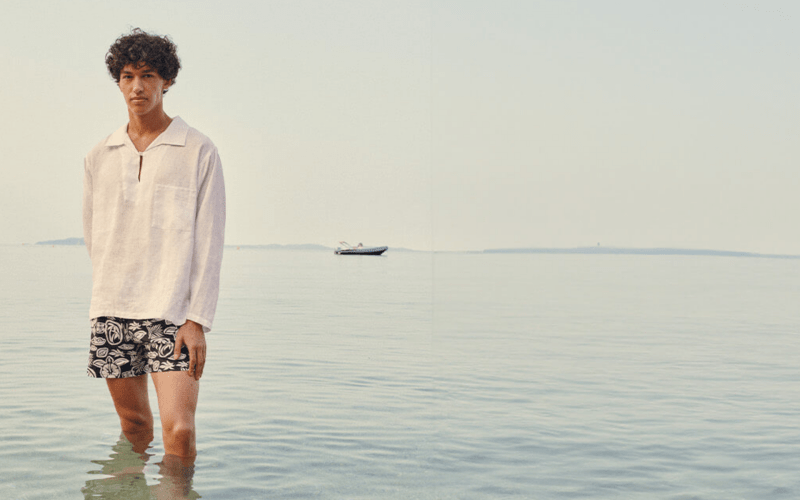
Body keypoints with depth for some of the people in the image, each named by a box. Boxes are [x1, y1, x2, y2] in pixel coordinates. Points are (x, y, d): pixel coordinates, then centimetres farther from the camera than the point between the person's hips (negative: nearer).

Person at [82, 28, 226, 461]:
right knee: (133, 425, 12)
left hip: (172, 311, -3)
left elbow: (209, 242, -5)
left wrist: (197, 319, -10)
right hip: (112, 311, 4)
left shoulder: (199, 152, -1)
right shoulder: (99, 157, 11)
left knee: (179, 430, -11)